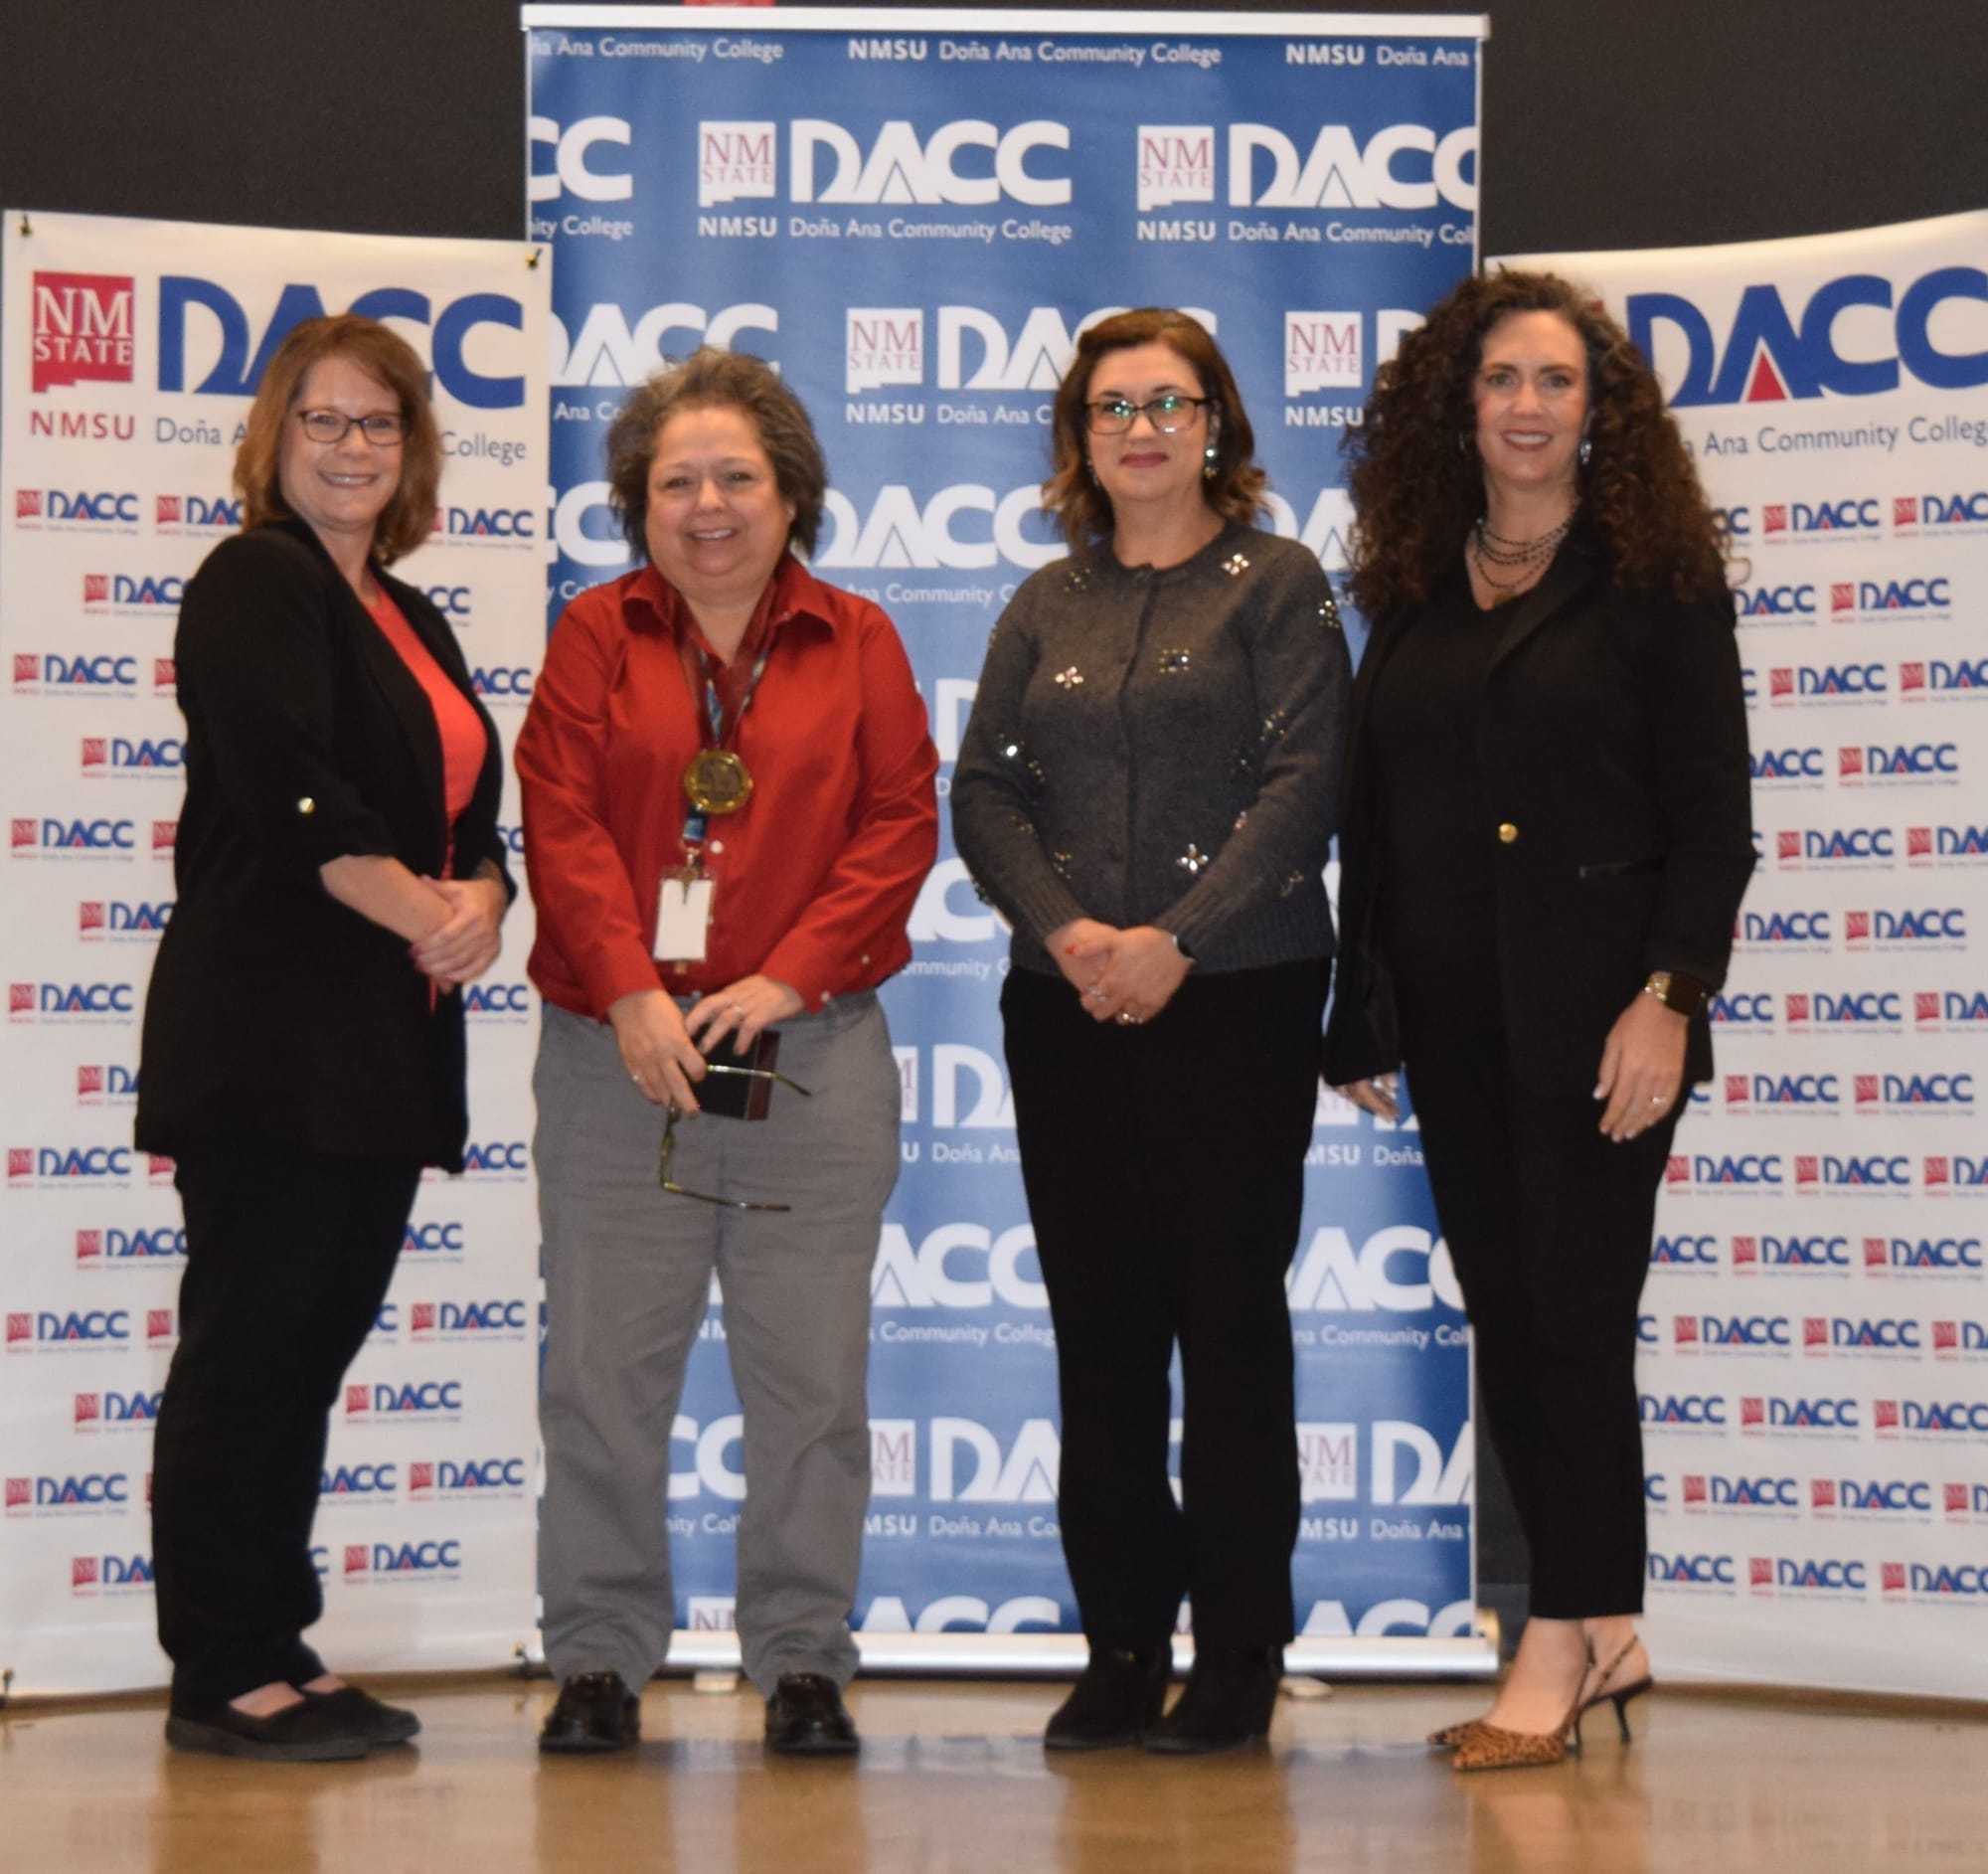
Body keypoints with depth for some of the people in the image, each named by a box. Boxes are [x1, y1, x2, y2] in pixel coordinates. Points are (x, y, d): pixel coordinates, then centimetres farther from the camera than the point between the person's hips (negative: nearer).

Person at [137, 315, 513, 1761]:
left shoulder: (409, 620, 21)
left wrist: (484, 902, -3)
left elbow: (468, 804, 17)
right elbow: (291, 797, -16)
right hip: (269, 1031, -8)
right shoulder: (254, 586, -4)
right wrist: (429, 913, -15)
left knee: (319, 1338, 10)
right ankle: (225, 1677, 0)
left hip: (384, 1040, 8)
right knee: (253, 1340, -5)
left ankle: (278, 1654, 16)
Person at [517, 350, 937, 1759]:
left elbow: (901, 824, 3)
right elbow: (562, 818, 0)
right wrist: (629, 989, -13)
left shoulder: (856, 643, 9)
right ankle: (601, 1660, 12)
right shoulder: (597, 636, 8)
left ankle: (804, 1661, 11)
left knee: (811, 1366, 2)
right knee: (605, 1363, 2)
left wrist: (787, 975, -10)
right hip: (618, 1048, 0)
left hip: (813, 1048, 0)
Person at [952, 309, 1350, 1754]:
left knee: (1231, 1311, -2)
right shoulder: (1046, 607, 14)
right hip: (1067, 1009, 4)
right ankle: (1122, 1649, 12)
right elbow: (985, 792, 8)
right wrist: (1068, 931, -9)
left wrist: (1172, 943, -14)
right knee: (1100, 1323, 5)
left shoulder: (1277, 584, 3)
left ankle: (1240, 1657, 6)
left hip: (1239, 998, -4)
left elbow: (1300, 780, -7)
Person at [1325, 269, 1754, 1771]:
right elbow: (1368, 815, 14)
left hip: (1590, 1012, -5)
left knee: (1576, 1319, -4)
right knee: (1506, 1323, 7)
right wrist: (1364, 1013, 10)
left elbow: (1714, 817, -5)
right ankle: (1608, 1631, 17)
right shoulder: (1413, 591, 12)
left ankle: (1563, 1643, 4)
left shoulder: (1656, 580, -1)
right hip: (1454, 1017, 5)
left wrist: (1669, 998, -16)